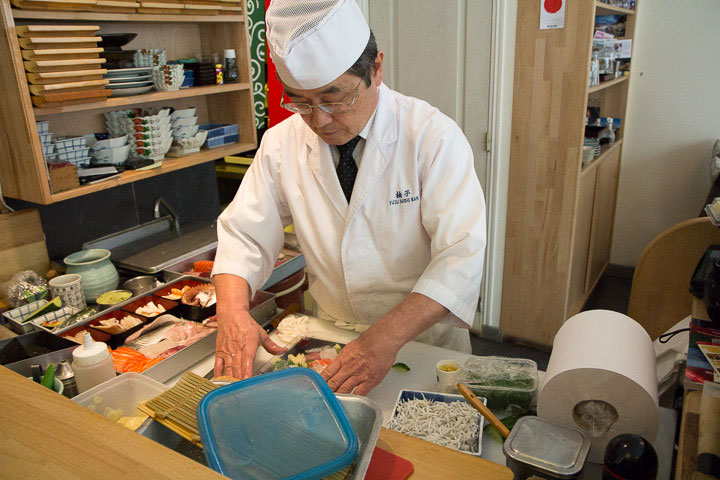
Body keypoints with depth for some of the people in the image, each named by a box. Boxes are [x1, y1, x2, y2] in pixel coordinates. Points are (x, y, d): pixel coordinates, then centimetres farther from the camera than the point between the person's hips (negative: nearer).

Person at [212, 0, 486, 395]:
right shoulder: (281, 143, -3)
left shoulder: (433, 136, -14)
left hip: (425, 332, -1)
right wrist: (232, 311, -18)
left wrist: (389, 336, -32)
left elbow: (460, 254, -20)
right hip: (332, 336, 2)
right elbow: (245, 233, 2)